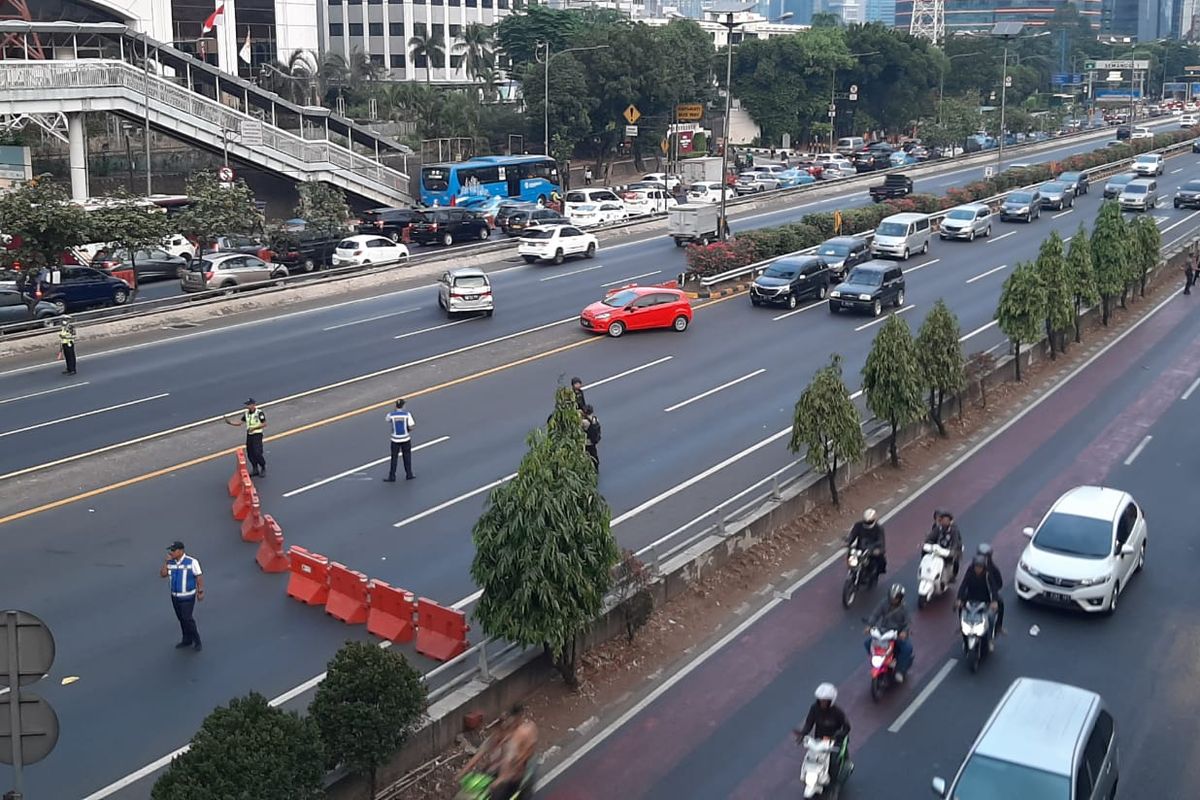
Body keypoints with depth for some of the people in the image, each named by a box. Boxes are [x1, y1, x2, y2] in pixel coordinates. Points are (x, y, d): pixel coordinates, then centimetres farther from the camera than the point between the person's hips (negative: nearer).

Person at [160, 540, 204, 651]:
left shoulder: (191, 562, -13)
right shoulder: (170, 562, 1)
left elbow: (199, 576, -9)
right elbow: (162, 574, -4)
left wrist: (200, 591, -11)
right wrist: (166, 561, -12)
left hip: (187, 597, -6)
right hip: (175, 596, 6)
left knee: (187, 619, -10)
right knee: (181, 619, 13)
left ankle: (197, 641, 2)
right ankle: (187, 640, 26)